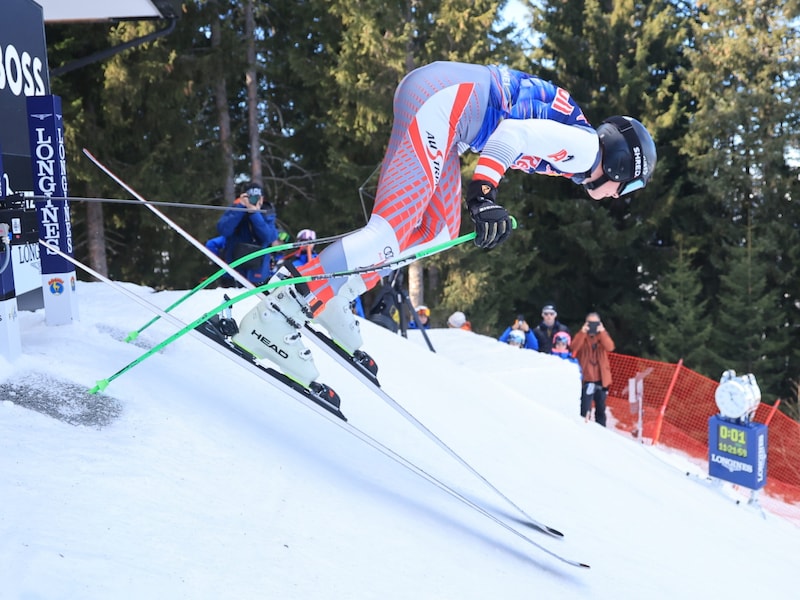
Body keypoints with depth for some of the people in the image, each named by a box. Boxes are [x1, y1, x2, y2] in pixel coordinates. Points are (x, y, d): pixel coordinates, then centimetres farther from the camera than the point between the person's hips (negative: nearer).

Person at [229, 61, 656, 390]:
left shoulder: (572, 138, 24)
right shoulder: (585, 146, -2)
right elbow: (512, 134, -13)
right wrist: (484, 194, -17)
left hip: (446, 100, 10)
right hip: (446, 95, -10)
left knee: (440, 230, 10)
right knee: (396, 228, -17)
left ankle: (323, 295, 4)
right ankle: (276, 317, -25)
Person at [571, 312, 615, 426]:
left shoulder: (603, 335, 5)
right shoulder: (581, 335, 1)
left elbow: (610, 347, -16)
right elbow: (574, 347, -20)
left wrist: (602, 332, -25)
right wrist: (583, 332, -28)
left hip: (601, 378, 3)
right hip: (586, 378, -3)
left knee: (601, 409, 13)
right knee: (585, 409, -13)